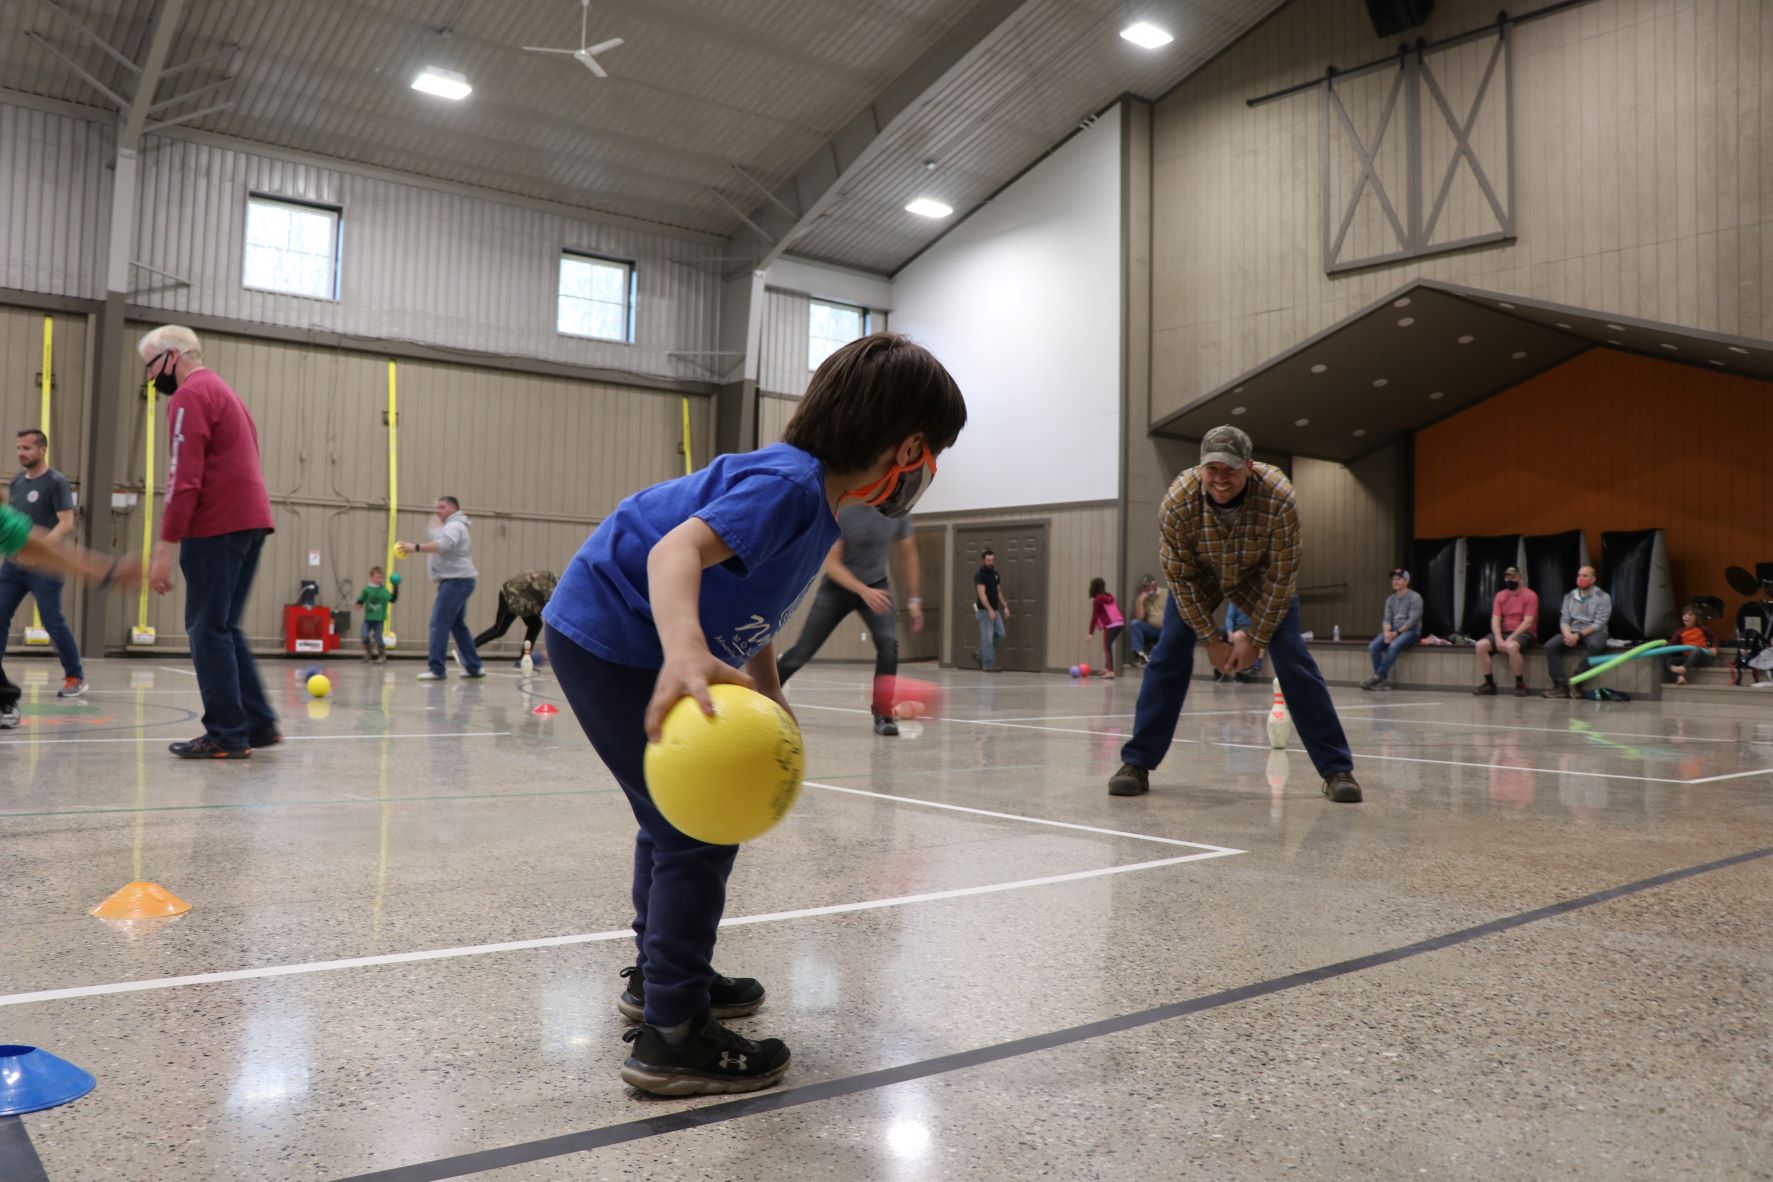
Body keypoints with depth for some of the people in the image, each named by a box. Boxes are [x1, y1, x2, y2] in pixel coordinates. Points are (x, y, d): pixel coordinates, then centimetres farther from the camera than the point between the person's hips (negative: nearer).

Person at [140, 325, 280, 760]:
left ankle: (227, 735, -3)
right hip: (252, 521, 9)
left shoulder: (190, 396, -6)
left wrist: (165, 549, -16)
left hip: (216, 528, -9)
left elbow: (183, 479, -15)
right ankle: (259, 724, 12)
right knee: (225, 628, 13)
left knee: (208, 630, -4)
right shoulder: (223, 391, 23)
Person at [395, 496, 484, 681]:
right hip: (456, 581, 11)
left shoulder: (454, 526, -10)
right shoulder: (451, 527, 26)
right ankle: (474, 667, 19)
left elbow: (444, 545, -29)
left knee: (439, 623, -15)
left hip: (456, 581, -11)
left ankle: (435, 669, -18)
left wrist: (416, 548, -36)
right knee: (458, 625, 15)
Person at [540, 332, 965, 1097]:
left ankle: (661, 973, 43)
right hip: (611, 640, -11)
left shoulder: (817, 504, 7)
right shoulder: (787, 482, -24)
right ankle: (671, 1037, 2)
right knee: (700, 830, -8)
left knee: (675, 818, 24)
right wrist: (685, 652, -58)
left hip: (629, 644, 11)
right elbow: (678, 547, -41)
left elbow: (753, 619, 15)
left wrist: (772, 707, 9)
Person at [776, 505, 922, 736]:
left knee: (889, 643, -22)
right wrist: (864, 591, -35)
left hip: (876, 586, 2)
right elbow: (831, 563, -22)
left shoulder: (898, 514, -12)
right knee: (803, 651, 1)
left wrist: (913, 599, 3)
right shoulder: (843, 511, -23)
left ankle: (882, 716, -12)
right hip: (838, 587, -2)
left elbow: (908, 555, 5)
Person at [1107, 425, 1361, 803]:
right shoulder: (1178, 501, -34)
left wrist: (1255, 638, -21)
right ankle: (1137, 764, -2)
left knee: (1293, 660, -12)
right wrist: (1211, 638, -18)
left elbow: (1281, 575, -25)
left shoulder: (1278, 498, -37)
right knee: (1168, 656, -10)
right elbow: (1181, 577, -21)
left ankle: (1337, 769, -4)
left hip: (1260, 576, -1)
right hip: (1198, 576, 1)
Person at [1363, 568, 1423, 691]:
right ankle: (1384, 680, -21)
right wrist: (1387, 632, -15)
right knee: (1373, 647, -21)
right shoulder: (1390, 600, 15)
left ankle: (1378, 676, -30)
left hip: (1410, 631, -6)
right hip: (1394, 631, 6)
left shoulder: (1415, 598, -4)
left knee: (1393, 646, -37)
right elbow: (1386, 619, 6)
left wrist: (1397, 633, -21)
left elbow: (1413, 620, -13)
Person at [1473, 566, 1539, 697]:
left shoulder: (1530, 596, -5)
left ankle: (1520, 685, -20)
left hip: (1523, 633, -5)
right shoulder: (1500, 596, 9)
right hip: (1503, 632, 5)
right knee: (1481, 645, -21)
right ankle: (1489, 684, -12)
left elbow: (1528, 622, -13)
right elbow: (1495, 620, 0)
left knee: (1511, 646, -39)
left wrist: (1510, 639, -21)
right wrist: (1498, 639, -18)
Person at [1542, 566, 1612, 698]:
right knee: (1550, 646, -23)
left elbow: (1599, 624, -11)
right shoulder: (1570, 597, 11)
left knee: (1595, 645, -39)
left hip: (1593, 632, -4)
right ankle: (1561, 685, -24)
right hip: (1572, 633, 4)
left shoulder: (1603, 597, -2)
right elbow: (1564, 620, 5)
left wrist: (1579, 635, -22)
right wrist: (1568, 635, -17)